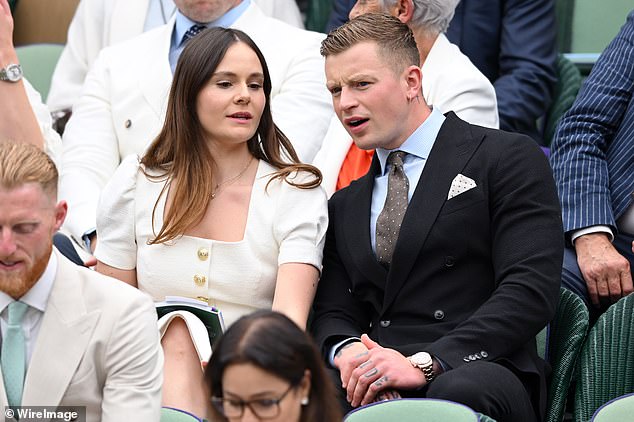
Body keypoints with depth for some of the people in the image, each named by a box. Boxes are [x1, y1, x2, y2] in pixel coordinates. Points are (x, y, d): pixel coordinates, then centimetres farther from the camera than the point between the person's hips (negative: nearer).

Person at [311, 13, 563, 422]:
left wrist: (425, 362, -17)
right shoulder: (345, 205, 26)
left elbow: (530, 290, -6)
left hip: (479, 375, -2)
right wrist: (346, 349, -7)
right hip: (373, 386, 3)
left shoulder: (508, 158, 6)